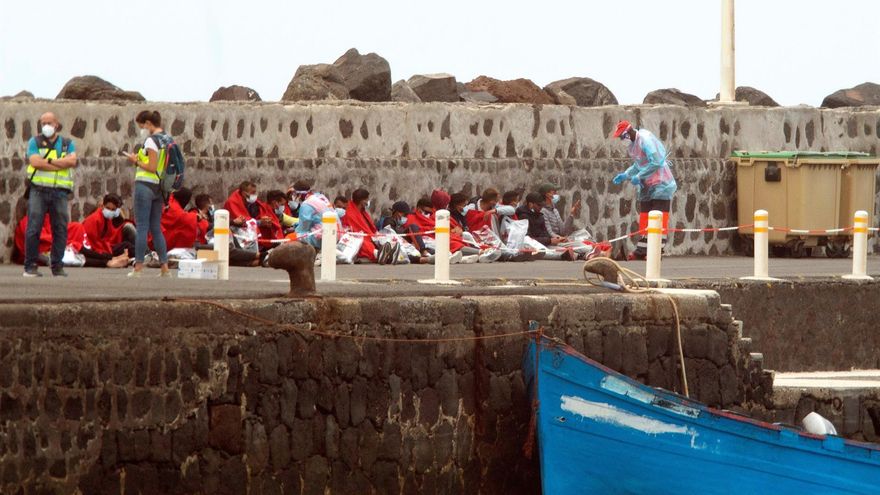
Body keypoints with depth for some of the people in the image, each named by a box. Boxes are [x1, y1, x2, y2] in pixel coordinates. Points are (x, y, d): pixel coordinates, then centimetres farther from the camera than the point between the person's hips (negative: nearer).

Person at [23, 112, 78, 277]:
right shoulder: (35, 142, 9)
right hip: (38, 190, -2)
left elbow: (72, 161, -5)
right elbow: (35, 162, -9)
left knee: (60, 229, 0)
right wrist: (61, 164, -8)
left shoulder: (67, 144, 14)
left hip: (60, 192, 2)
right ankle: (30, 266, -4)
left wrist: (49, 161, -10)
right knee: (33, 229, -6)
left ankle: (57, 266, 7)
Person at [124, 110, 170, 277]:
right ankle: (165, 268, 10)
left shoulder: (151, 140, -12)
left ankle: (138, 267, -5)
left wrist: (136, 161, -4)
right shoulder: (168, 139, 13)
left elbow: (152, 168, -17)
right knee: (156, 228, 13)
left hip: (146, 184, -8)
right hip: (160, 187, 8)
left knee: (142, 227, -5)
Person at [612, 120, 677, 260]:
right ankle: (642, 250, 16)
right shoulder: (632, 145, 10)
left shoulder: (646, 140, -20)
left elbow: (656, 163, -26)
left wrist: (638, 176, -20)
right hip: (646, 185, 10)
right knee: (644, 217, 11)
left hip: (660, 184, -10)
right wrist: (625, 175, 8)